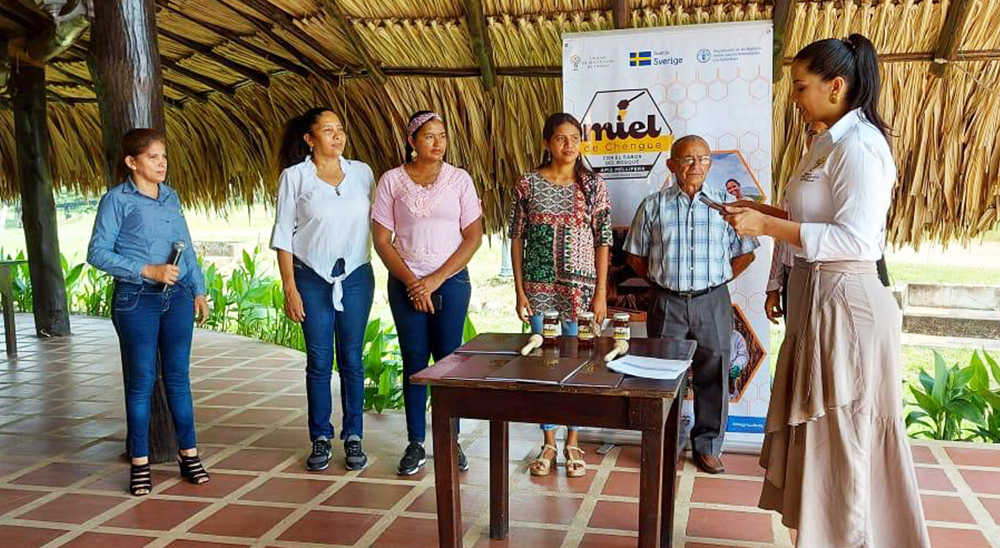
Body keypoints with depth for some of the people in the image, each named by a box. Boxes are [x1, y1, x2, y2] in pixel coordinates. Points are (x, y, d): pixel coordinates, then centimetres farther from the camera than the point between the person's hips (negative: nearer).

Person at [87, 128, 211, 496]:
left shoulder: (171, 197, 12)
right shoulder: (117, 200, -3)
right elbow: (98, 253, -7)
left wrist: (199, 290, 11)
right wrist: (147, 270, -15)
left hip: (177, 297, 4)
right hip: (136, 300, -4)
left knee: (179, 377, 9)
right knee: (141, 381, 3)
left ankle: (188, 453, 18)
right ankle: (140, 462, 14)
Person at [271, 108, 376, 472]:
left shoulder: (362, 172, 6)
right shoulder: (295, 176, -1)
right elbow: (283, 234, -2)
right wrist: (289, 287, -7)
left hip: (356, 277, 2)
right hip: (313, 279, -2)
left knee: (352, 360, 6)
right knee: (319, 362, 4)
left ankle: (353, 437, 16)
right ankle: (321, 439, 16)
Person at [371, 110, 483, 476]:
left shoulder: (459, 179, 1)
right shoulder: (392, 181, 1)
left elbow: (474, 236, -2)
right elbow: (381, 239, 0)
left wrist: (436, 279, -8)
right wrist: (411, 282, -8)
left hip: (451, 281, 0)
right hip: (406, 283, 0)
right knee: (414, 361, 5)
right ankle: (415, 444, 14)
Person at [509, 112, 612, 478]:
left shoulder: (593, 185, 0)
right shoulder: (528, 184, 0)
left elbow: (603, 241, 0)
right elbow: (517, 238, 2)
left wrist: (601, 293, -4)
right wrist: (520, 291, -2)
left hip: (580, 285, 0)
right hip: (539, 285, 1)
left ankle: (572, 442, 22)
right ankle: (548, 443, 21)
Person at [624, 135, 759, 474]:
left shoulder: (726, 203, 4)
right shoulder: (653, 206, 4)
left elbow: (745, 253, 9)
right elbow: (636, 256, 10)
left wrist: (716, 282, 3)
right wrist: (661, 283, 3)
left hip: (712, 303, 0)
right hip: (667, 303, 0)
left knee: (713, 373, 5)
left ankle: (707, 446, 19)